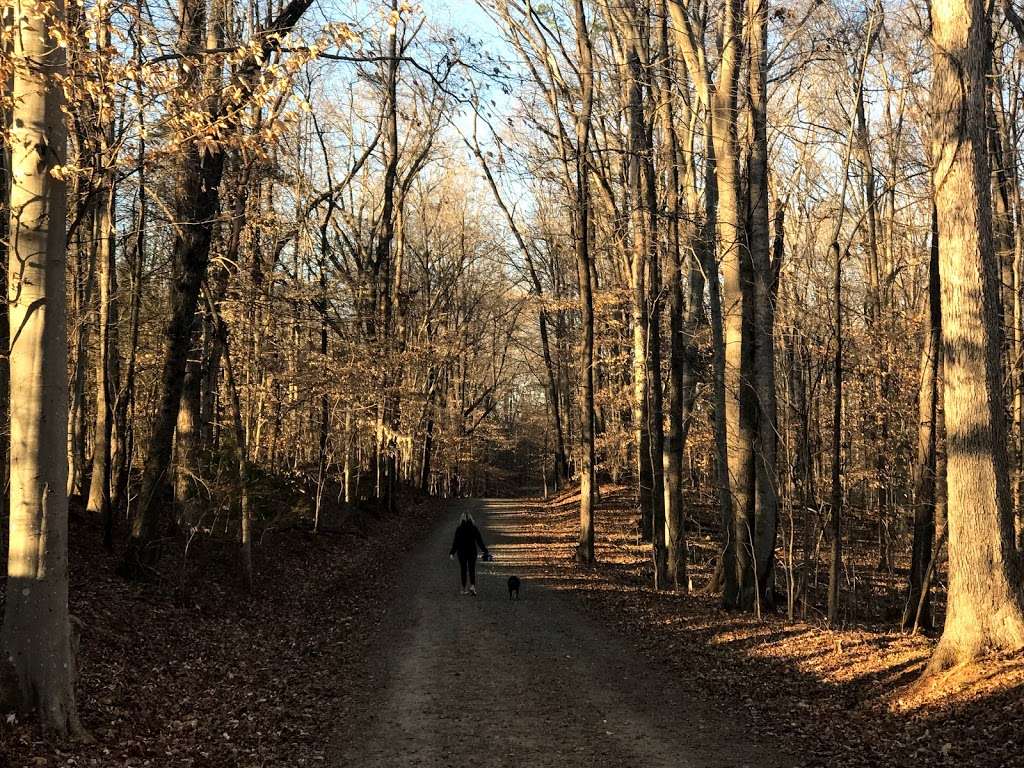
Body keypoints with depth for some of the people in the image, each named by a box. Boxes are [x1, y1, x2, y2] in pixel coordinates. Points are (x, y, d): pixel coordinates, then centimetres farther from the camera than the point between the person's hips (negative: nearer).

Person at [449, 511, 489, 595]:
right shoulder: (474, 528, -4)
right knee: (472, 570, 6)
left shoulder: (459, 529, -8)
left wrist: (452, 553, 3)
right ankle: (472, 586, -15)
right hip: (472, 552, 1)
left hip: (462, 552, -1)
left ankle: (464, 589, 11)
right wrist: (485, 551, 9)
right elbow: (480, 541, -1)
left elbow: (456, 542, -7)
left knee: (463, 570, 9)